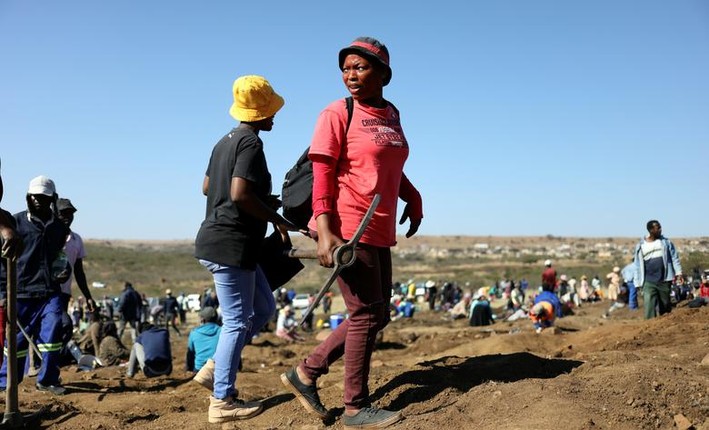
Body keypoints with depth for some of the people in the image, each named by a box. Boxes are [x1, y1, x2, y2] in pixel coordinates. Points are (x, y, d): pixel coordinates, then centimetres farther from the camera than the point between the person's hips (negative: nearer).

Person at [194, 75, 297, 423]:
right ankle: (222, 402, 4)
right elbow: (240, 194, -26)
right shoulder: (251, 142, -14)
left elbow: (207, 187, 22)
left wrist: (265, 201, 22)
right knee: (237, 322, -3)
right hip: (230, 246, -10)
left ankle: (215, 365, 19)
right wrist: (277, 219, -12)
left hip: (219, 242, 10)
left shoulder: (226, 141, 15)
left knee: (263, 308, 17)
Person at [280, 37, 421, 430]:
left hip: (379, 232, 8)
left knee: (375, 316, 13)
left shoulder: (391, 114, 14)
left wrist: (413, 198, 13)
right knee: (367, 315, -3)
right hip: (346, 229, -8)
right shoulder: (338, 114, -7)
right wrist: (324, 232, -22)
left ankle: (306, 373, 23)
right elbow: (322, 176, -13)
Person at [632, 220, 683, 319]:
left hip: (664, 280, 1)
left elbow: (674, 257, 6)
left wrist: (678, 272, -5)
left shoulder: (666, 242, 6)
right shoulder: (640, 246, 5)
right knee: (649, 307, -13)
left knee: (665, 307, 10)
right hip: (648, 282, -1)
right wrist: (638, 282, 7)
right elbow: (638, 265, 8)